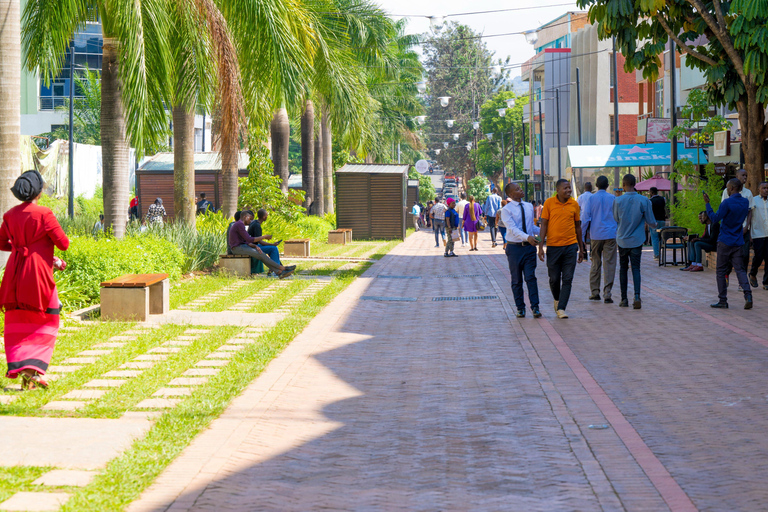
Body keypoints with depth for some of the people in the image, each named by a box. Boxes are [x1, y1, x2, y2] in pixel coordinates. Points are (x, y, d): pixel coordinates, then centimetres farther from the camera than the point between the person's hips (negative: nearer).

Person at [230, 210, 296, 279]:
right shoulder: (240, 224, -14)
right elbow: (249, 239, -19)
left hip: (242, 246, 10)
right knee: (261, 254, -14)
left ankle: (279, 272, -16)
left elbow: (246, 242, 15)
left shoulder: (239, 225, 19)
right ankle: (282, 268, -9)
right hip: (238, 248, -10)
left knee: (262, 254, -4)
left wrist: (255, 246, -4)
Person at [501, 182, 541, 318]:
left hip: (529, 246, 3)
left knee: (531, 277, -2)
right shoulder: (506, 210, -8)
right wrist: (527, 237, -34)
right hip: (514, 247, -3)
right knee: (517, 280, 6)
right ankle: (520, 307, 14)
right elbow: (512, 228, -19)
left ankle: (535, 307, -1)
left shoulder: (529, 207, 10)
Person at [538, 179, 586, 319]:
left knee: (567, 279, -5)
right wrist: (540, 246, -8)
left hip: (571, 246, 1)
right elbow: (544, 225, -1)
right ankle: (557, 299, 36)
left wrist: (581, 248, 13)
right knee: (554, 279, 8)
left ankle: (561, 308, -3)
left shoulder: (574, 204, 5)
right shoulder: (549, 203, -2)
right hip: (553, 246, -1)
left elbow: (578, 226, 12)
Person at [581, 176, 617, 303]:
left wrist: (582, 235, 4)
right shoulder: (613, 198, 1)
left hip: (596, 235, 1)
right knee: (609, 264, -1)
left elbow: (585, 218, -2)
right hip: (611, 234, -1)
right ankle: (607, 294, -7)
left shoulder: (591, 199, -1)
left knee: (595, 264, 13)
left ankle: (595, 292, 15)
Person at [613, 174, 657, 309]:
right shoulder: (644, 201, -6)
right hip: (637, 241, 0)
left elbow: (616, 219, 7)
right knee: (636, 268, 0)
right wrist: (654, 225, 23)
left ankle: (624, 299, 14)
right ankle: (637, 296, -20)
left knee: (623, 268, 12)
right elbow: (651, 222, -1)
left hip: (622, 240, 0)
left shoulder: (618, 201, -7)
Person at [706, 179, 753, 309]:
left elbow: (715, 218, -12)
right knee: (740, 269, 4)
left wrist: (707, 204, -8)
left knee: (721, 271, 5)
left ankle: (722, 301, 6)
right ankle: (748, 295, -17)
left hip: (725, 242, -5)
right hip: (738, 242, 5)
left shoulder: (727, 203, -15)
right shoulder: (745, 202, 5)